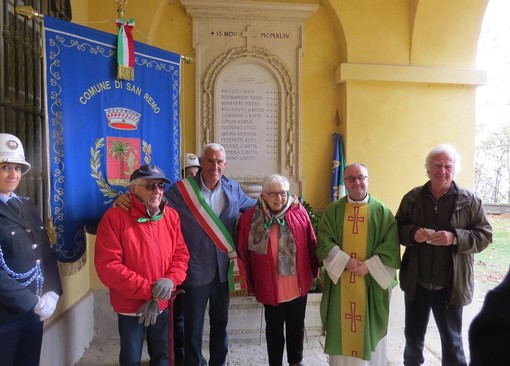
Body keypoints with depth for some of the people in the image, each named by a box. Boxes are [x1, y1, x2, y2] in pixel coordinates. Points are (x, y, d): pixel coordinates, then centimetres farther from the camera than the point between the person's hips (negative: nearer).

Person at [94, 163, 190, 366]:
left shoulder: (171, 216, -1)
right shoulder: (115, 216, -16)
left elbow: (181, 254, 2)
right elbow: (107, 266, -20)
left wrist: (171, 280, -18)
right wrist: (149, 290, -21)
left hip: (163, 304, 4)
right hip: (130, 306, -4)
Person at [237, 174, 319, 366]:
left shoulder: (299, 212, -7)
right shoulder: (249, 218, -13)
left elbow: (311, 245, 2)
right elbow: (243, 253, -6)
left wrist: (314, 271, 9)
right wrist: (251, 283, -1)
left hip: (299, 286, 3)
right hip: (270, 288, -2)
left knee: (297, 327, 21)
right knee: (274, 330, 16)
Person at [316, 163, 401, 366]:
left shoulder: (382, 211, 0)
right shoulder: (333, 210, 2)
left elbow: (391, 246, -6)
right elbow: (324, 242, -5)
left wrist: (368, 266, -16)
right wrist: (345, 261, -17)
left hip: (372, 282, 0)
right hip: (340, 282, 1)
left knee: (370, 331, 11)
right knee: (342, 329, 10)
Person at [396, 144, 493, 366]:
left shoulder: (470, 200, -5)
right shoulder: (412, 197, 0)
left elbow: (485, 235, -5)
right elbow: (397, 228, 5)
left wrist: (455, 238, -22)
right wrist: (413, 233, -17)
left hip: (450, 285, -2)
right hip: (416, 282, 2)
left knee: (451, 339, 16)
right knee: (413, 334, 20)